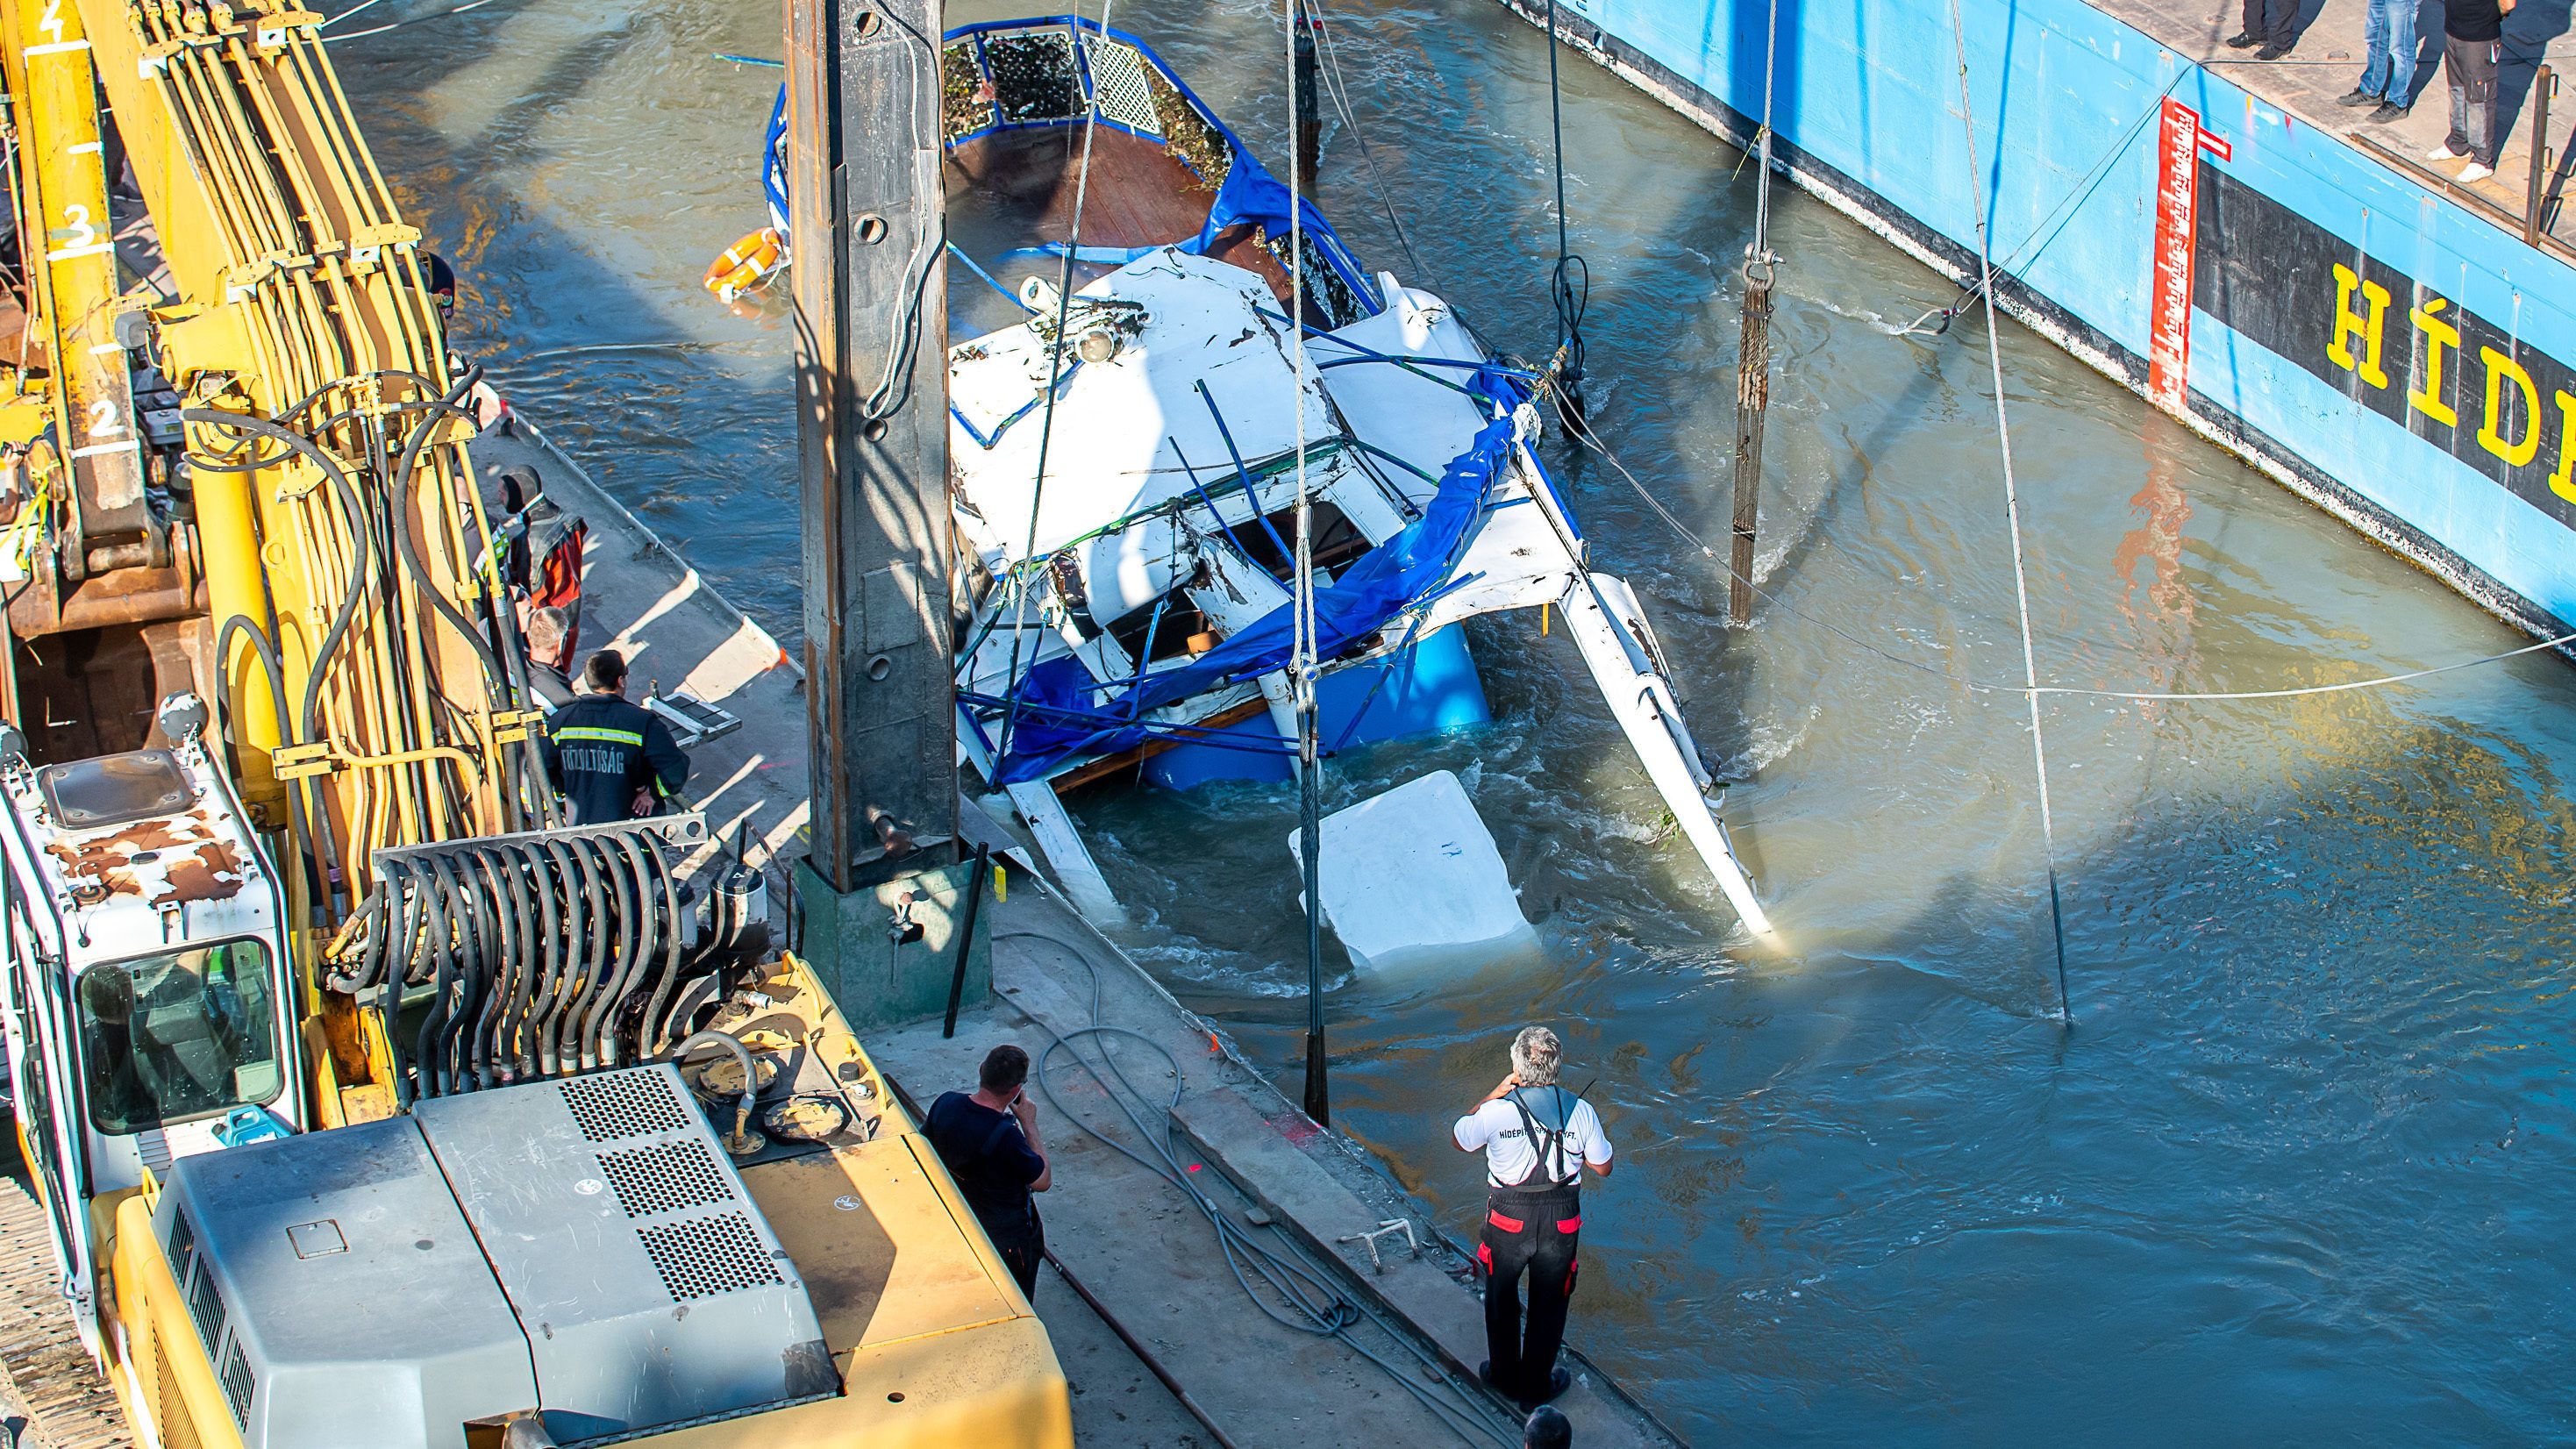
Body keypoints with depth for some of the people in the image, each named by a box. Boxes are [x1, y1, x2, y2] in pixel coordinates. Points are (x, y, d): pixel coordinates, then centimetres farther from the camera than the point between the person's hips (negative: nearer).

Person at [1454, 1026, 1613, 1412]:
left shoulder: (1496, 1112, -19)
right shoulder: (1581, 1111, -14)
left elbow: (1460, 1140, 3)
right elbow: (1602, 1167, 0)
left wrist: (1498, 1092, 2)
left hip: (1508, 1221, -1)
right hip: (1561, 1221, 1)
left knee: (1502, 1299, 24)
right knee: (1549, 1304, 20)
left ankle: (1505, 1376, 40)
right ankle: (1536, 1386, 33)